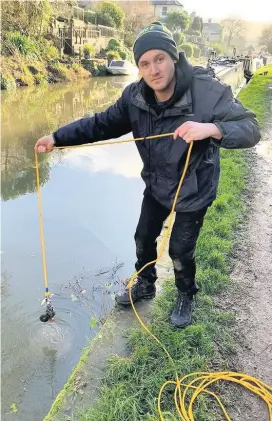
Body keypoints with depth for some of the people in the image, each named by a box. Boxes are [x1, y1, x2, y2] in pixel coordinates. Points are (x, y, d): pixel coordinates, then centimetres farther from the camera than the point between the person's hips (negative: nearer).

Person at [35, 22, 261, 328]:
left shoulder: (208, 91, -28)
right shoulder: (135, 96, -14)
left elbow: (250, 128, -29)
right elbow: (101, 124, -5)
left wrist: (211, 128, -49)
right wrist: (57, 137, -12)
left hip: (193, 192, -5)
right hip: (156, 186, 5)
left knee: (180, 251, 7)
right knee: (144, 239, 19)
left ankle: (186, 298, 39)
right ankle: (145, 285, 48)